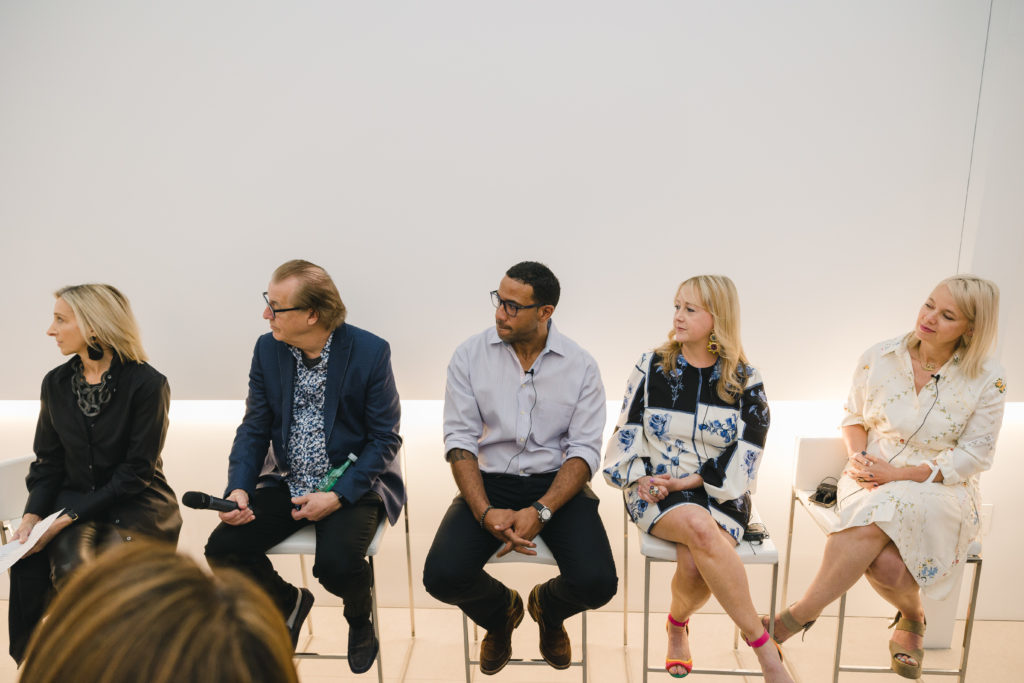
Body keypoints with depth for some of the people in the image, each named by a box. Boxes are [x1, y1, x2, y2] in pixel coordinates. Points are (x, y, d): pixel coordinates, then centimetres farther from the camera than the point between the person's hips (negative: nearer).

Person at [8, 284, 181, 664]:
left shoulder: (147, 383, -11)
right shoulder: (56, 382, 8)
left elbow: (136, 471, -12)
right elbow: (47, 461, 11)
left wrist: (71, 516, -18)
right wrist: (33, 514, -6)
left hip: (135, 504, -4)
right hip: (74, 498, 4)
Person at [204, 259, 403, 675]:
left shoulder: (371, 352, -13)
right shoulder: (267, 348, 0)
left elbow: (385, 439, -10)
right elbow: (254, 428, 5)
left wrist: (338, 496, -20)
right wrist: (239, 489, -12)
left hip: (352, 484, -4)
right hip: (286, 483, 5)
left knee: (336, 563, -29)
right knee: (222, 550, -12)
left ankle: (359, 616, 12)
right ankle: (289, 602, 22)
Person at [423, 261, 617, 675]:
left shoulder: (580, 366, -4)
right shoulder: (471, 355, -3)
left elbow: (584, 451, -7)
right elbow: (459, 439, -6)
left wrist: (540, 511, -21)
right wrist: (486, 512, -19)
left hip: (557, 484, 0)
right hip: (489, 481, 1)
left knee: (596, 584, -21)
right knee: (442, 577, -21)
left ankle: (548, 608, 21)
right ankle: (501, 612, 19)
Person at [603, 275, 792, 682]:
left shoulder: (745, 381, 2)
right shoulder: (651, 367, 5)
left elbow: (744, 458, -4)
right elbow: (627, 434, 8)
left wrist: (687, 481, -13)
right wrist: (638, 478, -9)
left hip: (720, 492, 0)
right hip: (654, 489, 0)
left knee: (695, 565, -29)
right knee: (699, 527, -32)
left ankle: (677, 624, 8)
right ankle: (764, 650, -17)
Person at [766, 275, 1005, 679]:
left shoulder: (987, 379, -5)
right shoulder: (879, 358, 1)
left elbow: (974, 456, -4)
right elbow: (853, 417, 13)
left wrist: (902, 474, -15)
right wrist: (858, 458, -7)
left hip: (941, 488, -2)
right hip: (873, 482, 2)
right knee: (881, 557, -29)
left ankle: (799, 616, -15)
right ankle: (911, 616, 7)